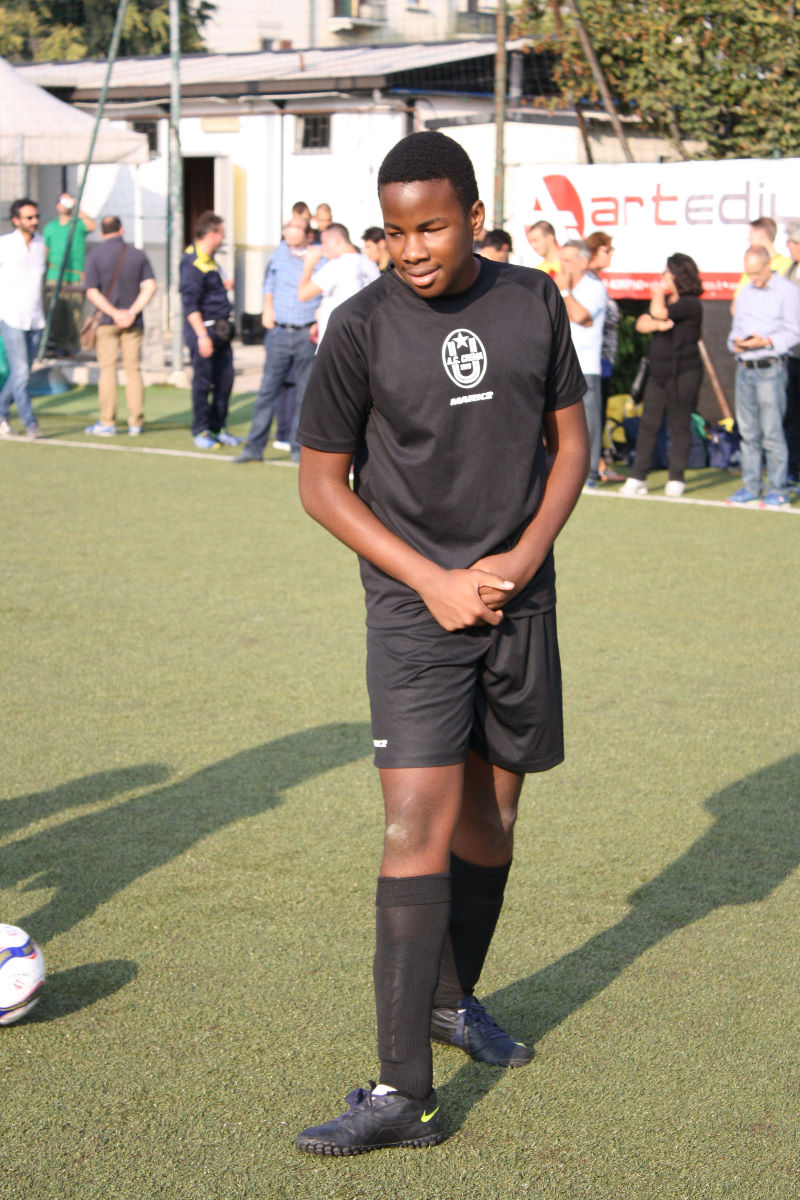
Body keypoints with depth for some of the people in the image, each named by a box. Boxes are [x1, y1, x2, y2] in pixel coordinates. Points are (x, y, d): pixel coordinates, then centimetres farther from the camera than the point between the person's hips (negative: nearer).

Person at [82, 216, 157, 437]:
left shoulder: (94, 255, -2)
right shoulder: (138, 255, 5)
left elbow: (92, 292, -10)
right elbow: (150, 286, -5)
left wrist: (115, 314, -12)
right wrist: (132, 312, -10)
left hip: (106, 320, -2)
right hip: (133, 322, 2)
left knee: (107, 369, 1)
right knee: (133, 369, 6)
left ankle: (107, 423, -1)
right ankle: (136, 423, 6)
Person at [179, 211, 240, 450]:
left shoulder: (210, 260, 15)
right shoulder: (193, 263, -14)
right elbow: (190, 304, -19)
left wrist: (224, 287, 14)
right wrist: (202, 335, -23)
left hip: (220, 329, 9)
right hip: (203, 330, -9)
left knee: (224, 380, 10)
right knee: (202, 382, -1)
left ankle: (217, 428, 20)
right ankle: (200, 431, 7)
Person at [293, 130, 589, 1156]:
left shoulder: (533, 302, 2)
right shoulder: (361, 327, -8)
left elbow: (570, 438, 10)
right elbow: (321, 481, -3)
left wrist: (526, 557, -5)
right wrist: (433, 581, -11)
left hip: (521, 602, 4)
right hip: (414, 608, -4)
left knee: (490, 819, 13)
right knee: (419, 828, -12)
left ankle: (453, 1001, 35)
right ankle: (404, 1090, -10)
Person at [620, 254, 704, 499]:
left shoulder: (691, 304, -10)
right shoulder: (666, 301, 15)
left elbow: (659, 312, -22)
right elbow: (641, 323, 4)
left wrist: (658, 295, -1)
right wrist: (658, 324, -16)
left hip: (683, 372, -7)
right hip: (658, 371, 7)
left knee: (679, 426, -1)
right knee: (648, 425, 3)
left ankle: (676, 480, 7)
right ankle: (637, 478, 4)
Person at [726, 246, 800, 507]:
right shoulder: (745, 294, 18)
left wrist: (766, 342, -18)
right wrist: (735, 343, 1)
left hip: (770, 369, -6)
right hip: (744, 369, 6)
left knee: (772, 431, -6)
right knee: (747, 431, 7)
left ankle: (778, 490, -1)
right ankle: (751, 486, 14)